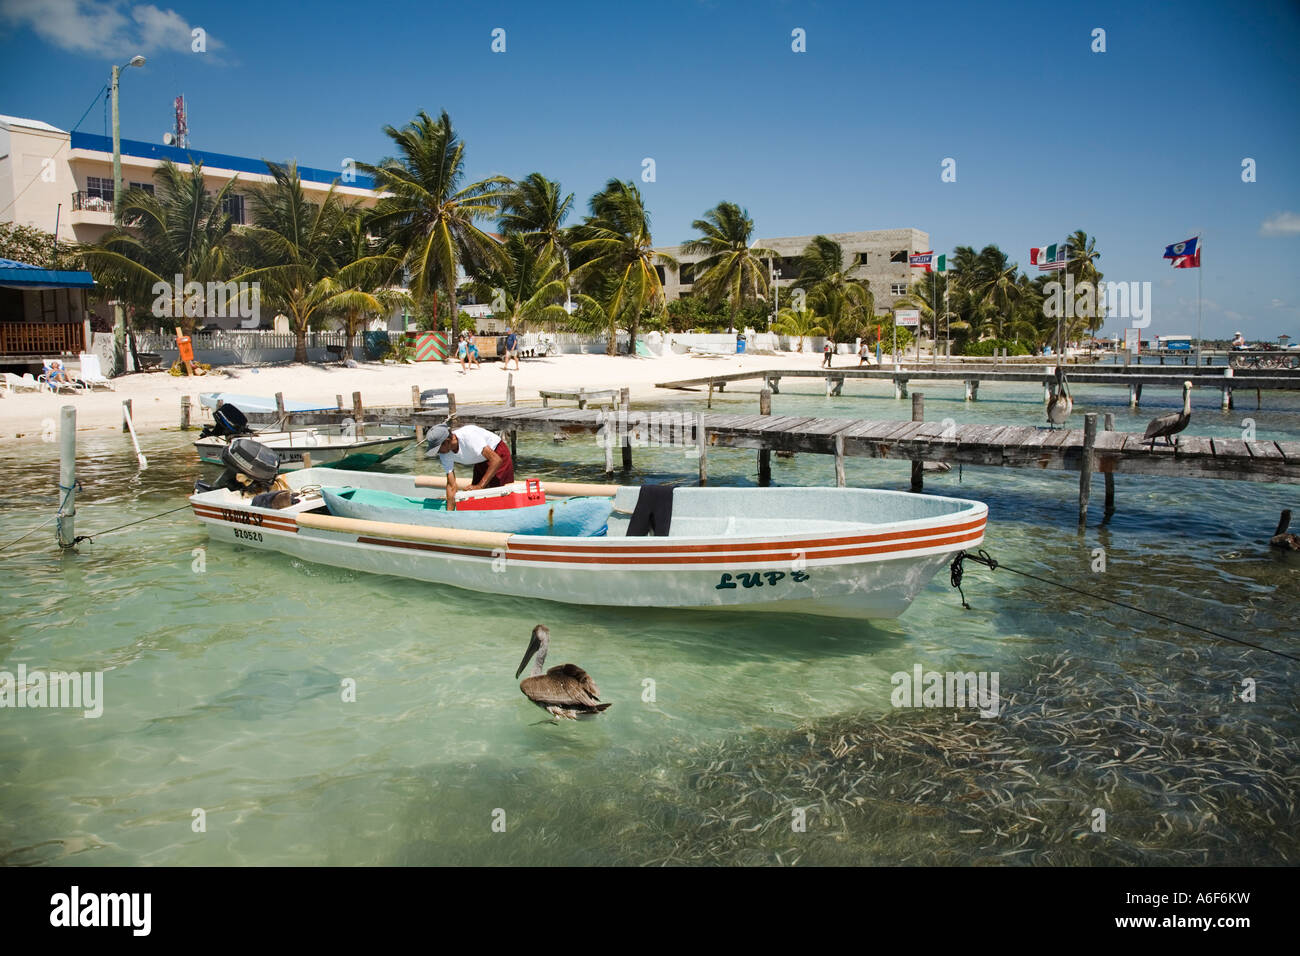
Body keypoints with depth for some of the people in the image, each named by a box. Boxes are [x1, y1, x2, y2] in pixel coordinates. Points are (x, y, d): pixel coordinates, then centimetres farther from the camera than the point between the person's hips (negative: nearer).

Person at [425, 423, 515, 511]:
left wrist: (480, 486, -37)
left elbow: (497, 460, -39)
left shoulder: (468, 436, -38)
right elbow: (451, 486, -12)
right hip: (480, 462, 7)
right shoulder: (445, 454, -17)